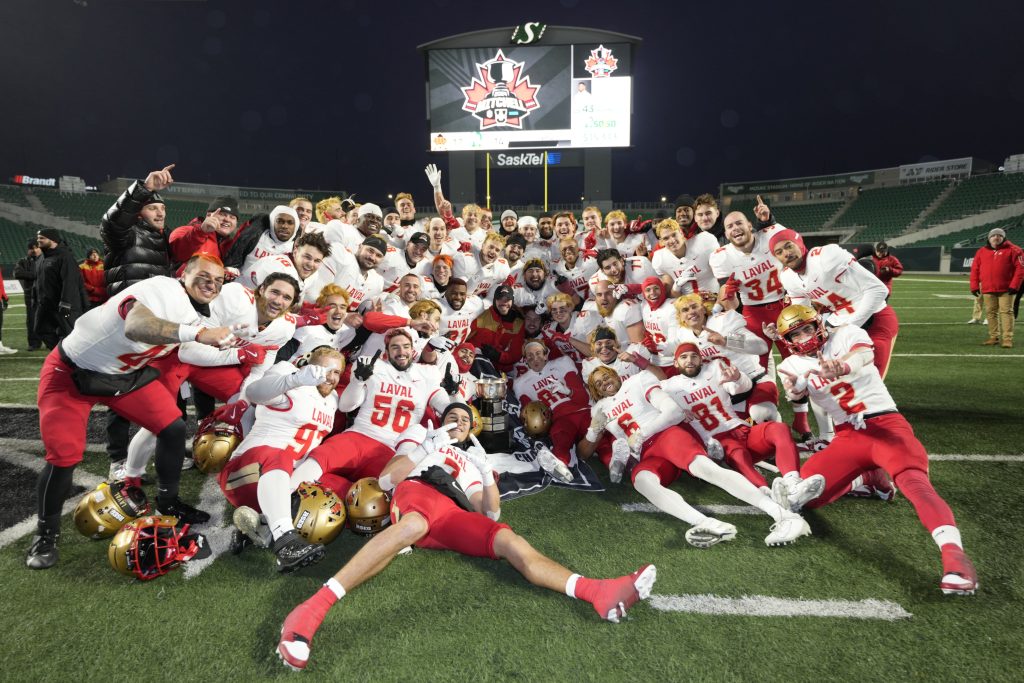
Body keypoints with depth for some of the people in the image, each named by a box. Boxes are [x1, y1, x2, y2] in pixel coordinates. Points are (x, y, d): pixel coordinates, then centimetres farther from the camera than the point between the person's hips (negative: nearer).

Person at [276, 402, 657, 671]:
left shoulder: (472, 461, 40)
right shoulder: (423, 436, 32)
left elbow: (491, 514, 29)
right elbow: (386, 479, 16)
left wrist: (488, 472, 17)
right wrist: (430, 449, 10)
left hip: (453, 518, 4)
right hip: (417, 491, -4)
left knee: (509, 542, -22)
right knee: (414, 525, -42)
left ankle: (598, 593, -41)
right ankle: (315, 606, -54)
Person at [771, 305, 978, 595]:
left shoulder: (847, 335, 1)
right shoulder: (793, 364, 10)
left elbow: (864, 355, -23)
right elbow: (798, 392, -11)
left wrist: (842, 368, -48)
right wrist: (794, 389, -39)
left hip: (886, 425, -3)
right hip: (847, 437, 4)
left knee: (915, 481, -32)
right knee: (805, 490, -15)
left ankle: (953, 552, -44)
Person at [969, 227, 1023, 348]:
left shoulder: (1012, 250, 1)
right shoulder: (981, 252, 12)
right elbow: (975, 269, 11)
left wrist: (1014, 285, -13)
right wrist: (974, 286, 4)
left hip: (1006, 289, -4)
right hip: (988, 289, 4)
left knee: (1006, 312, -6)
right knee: (990, 313, 7)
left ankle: (1007, 339, -7)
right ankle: (993, 337, 15)